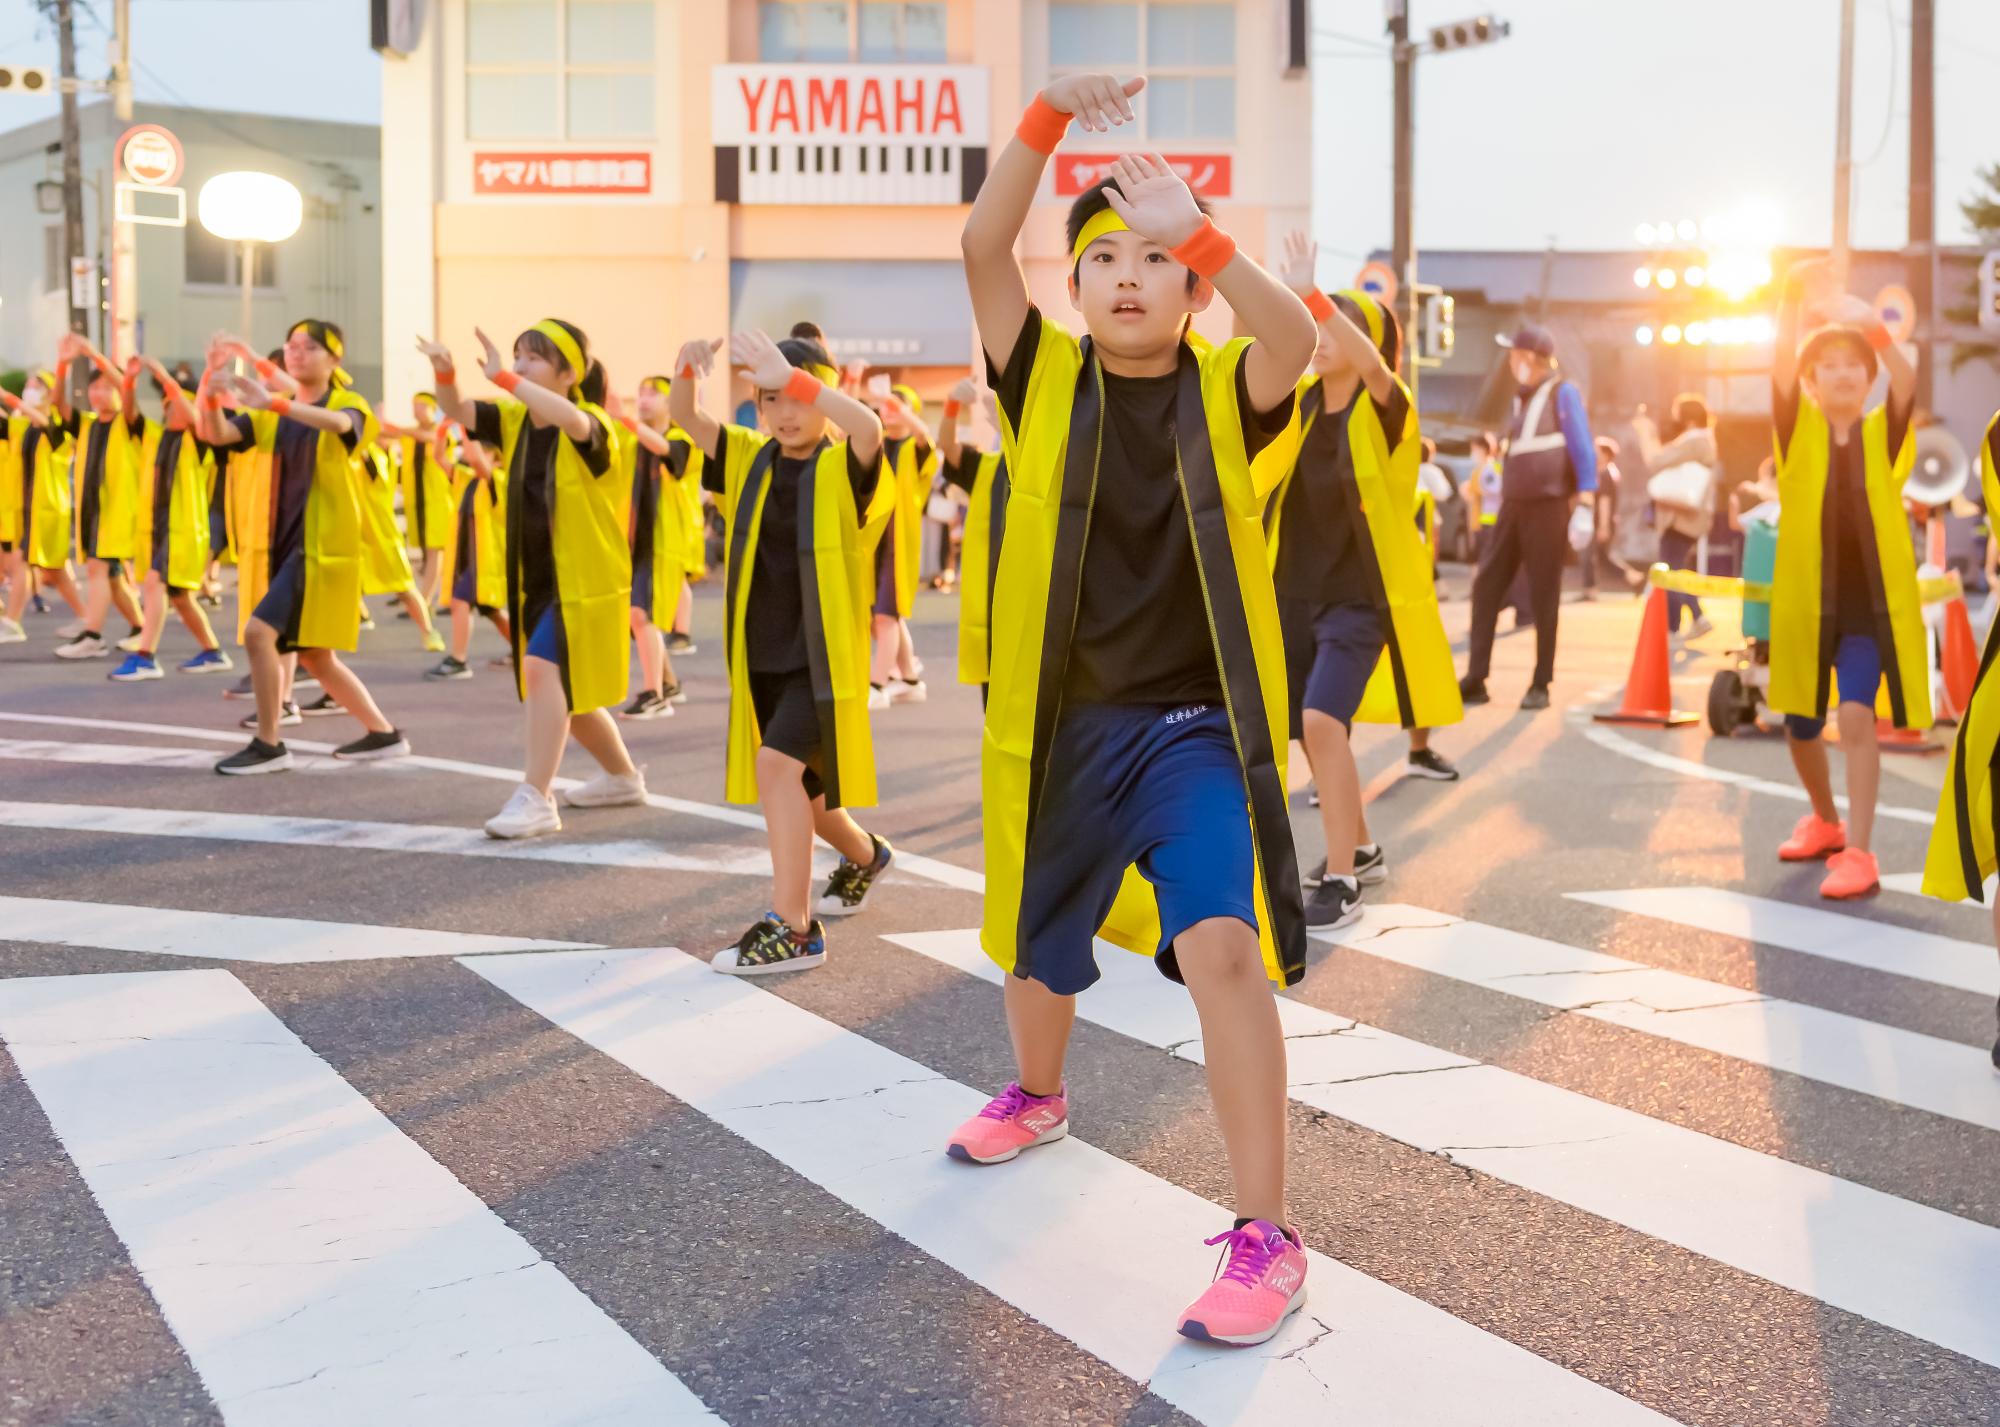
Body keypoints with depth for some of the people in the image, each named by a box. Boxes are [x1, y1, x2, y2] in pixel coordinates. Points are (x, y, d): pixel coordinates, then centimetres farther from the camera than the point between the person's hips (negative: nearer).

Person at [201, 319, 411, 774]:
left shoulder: (347, 403, -5)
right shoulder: (274, 414, 11)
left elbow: (338, 424, -31)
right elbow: (217, 433, -3)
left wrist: (273, 402, -44)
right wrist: (212, 384, -22)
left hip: (323, 545, -7)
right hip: (287, 542, 7)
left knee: (260, 631, -17)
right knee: (315, 656, 12)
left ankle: (268, 745, -8)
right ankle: (384, 734, 25)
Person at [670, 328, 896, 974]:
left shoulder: (841, 467, -8)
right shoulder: (748, 459, 5)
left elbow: (868, 425, -32)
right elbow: (684, 416, -8)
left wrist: (792, 376, -45)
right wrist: (688, 365, -31)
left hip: (824, 658, -6)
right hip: (761, 658, 6)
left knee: (777, 764, -24)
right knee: (801, 787, 19)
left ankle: (793, 928, -20)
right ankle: (865, 855, 50)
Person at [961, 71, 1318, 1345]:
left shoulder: (1227, 395, -4)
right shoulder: (1046, 382, 0)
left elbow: (1297, 336, -27)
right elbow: (983, 245, -15)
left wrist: (1196, 233, -38)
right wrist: (1049, 117, -24)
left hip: (1197, 730, -3)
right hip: (1064, 726, 3)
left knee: (1221, 944, -22)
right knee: (1038, 946, 22)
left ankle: (1267, 1238, -14)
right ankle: (1039, 1097, 55)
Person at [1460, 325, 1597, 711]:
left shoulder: (1563, 393, -4)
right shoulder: (1521, 397, 17)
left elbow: (1582, 447, -9)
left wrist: (1585, 497, -16)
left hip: (1548, 505, -7)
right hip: (1513, 504, 7)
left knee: (1543, 596, -2)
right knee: (1486, 587, 1)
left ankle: (1541, 685, 5)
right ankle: (1475, 679, 3)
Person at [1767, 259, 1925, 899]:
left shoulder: (1883, 433, 1)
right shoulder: (1799, 432, 1)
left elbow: (1906, 378, -19)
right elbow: (1780, 366, -16)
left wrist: (1875, 329, -38)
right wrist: (1792, 299, -32)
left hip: (1873, 603, -2)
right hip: (1806, 601, 2)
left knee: (1856, 717, -17)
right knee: (1800, 726, 12)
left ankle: (1858, 853, -14)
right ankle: (1825, 821, 38)